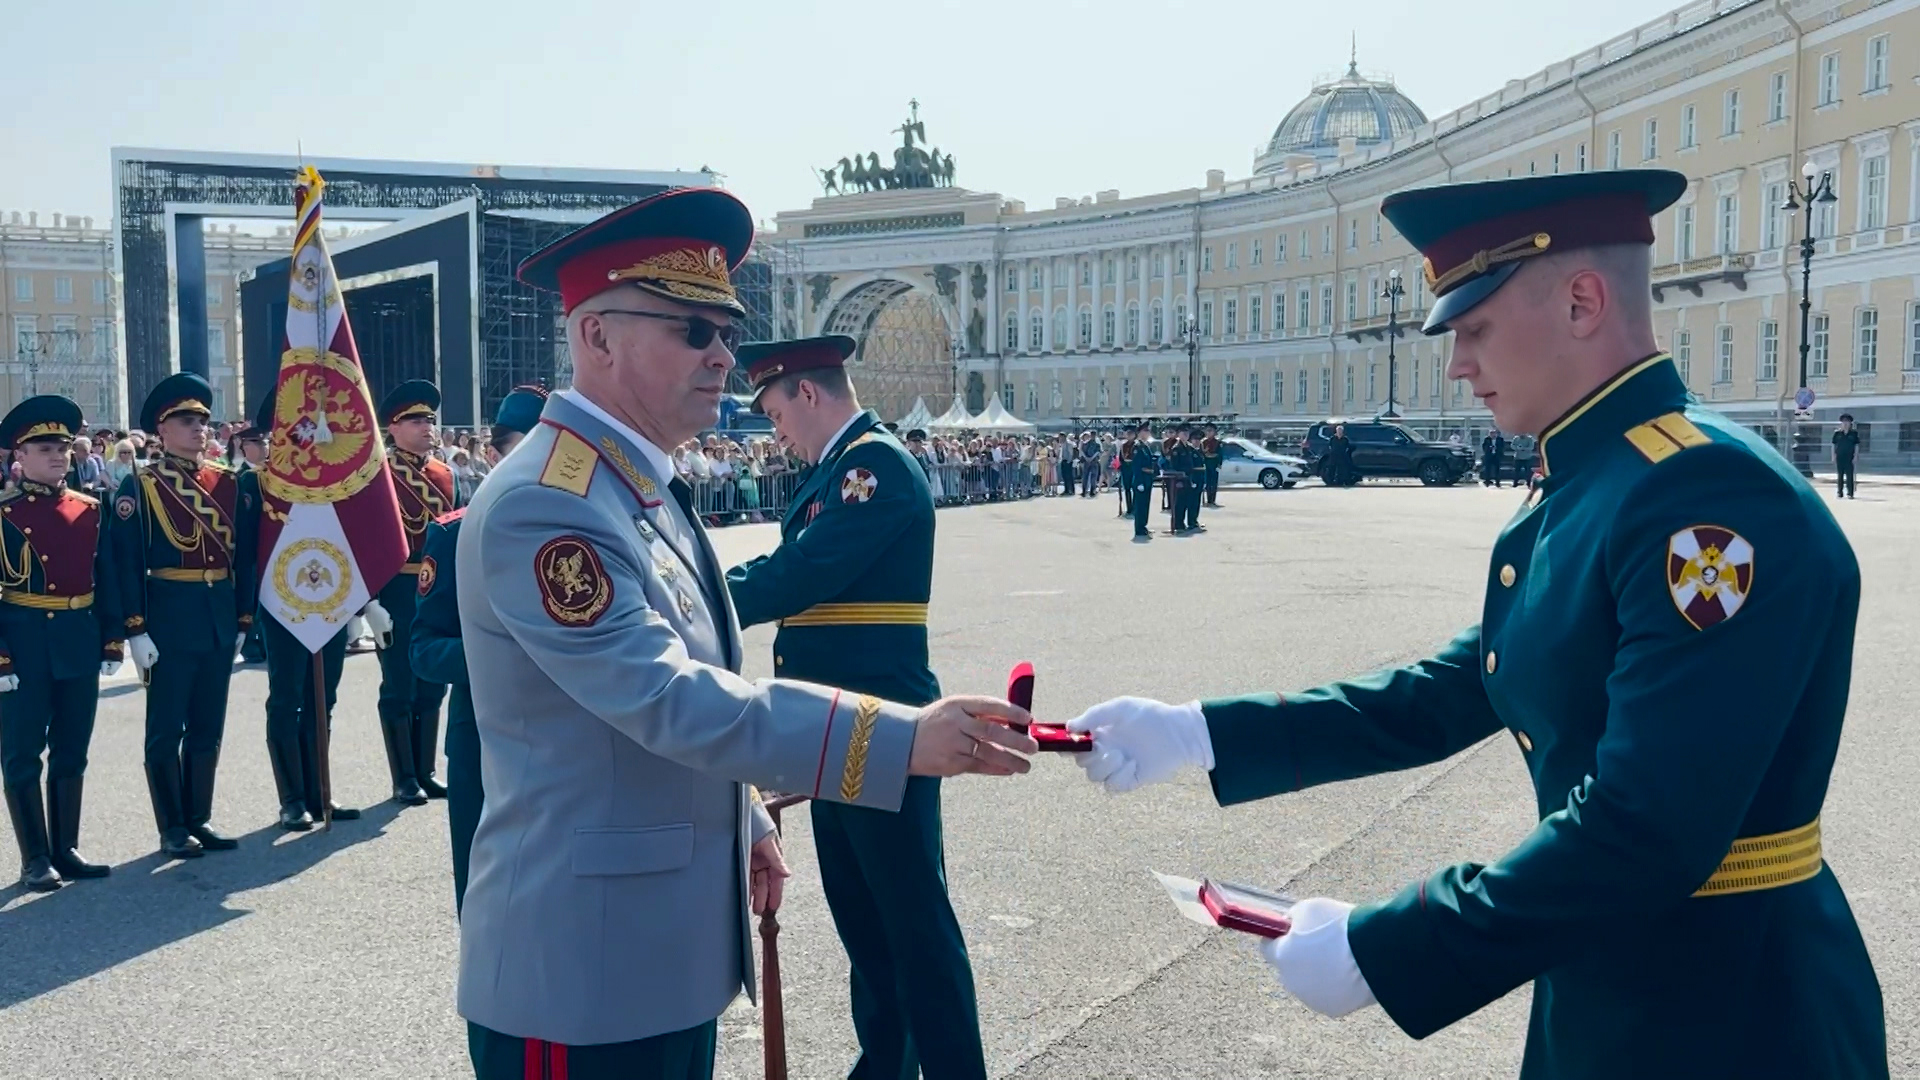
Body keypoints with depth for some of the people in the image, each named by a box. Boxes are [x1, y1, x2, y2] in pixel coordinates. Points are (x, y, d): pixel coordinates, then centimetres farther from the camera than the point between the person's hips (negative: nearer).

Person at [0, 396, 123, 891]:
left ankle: (66, 849, 22)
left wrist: (111, 640, 6)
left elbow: (106, 581, 10)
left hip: (79, 645, 4)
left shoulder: (90, 510, 7)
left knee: (72, 753, 11)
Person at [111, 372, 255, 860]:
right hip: (169, 618, -5)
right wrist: (136, 629, -14)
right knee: (166, 728, 4)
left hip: (220, 619, 5)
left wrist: (244, 617, 7)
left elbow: (245, 555, 11)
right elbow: (126, 562, -9)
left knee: (208, 726, 11)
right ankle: (172, 828, 13)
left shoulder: (228, 483, 9)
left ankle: (200, 819, 22)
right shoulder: (139, 485, -4)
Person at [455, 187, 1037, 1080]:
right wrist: (902, 738, -33)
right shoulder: (542, 503, -22)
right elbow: (668, 700, -30)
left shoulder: (645, 487, 10)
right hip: (582, 958, -9)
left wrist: (743, 820, 17)